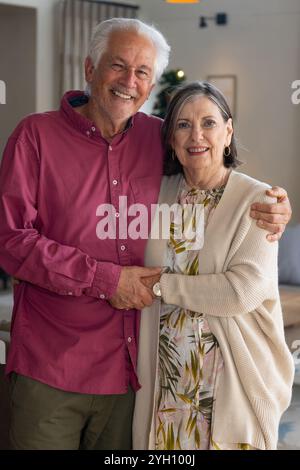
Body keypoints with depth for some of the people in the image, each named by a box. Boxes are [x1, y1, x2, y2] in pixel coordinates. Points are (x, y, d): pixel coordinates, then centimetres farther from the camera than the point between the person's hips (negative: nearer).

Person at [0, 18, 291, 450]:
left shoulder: (158, 139, 7)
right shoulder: (37, 135, -4)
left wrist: (272, 211, 0)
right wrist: (105, 279, -15)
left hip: (127, 369, 4)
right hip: (50, 370, -3)